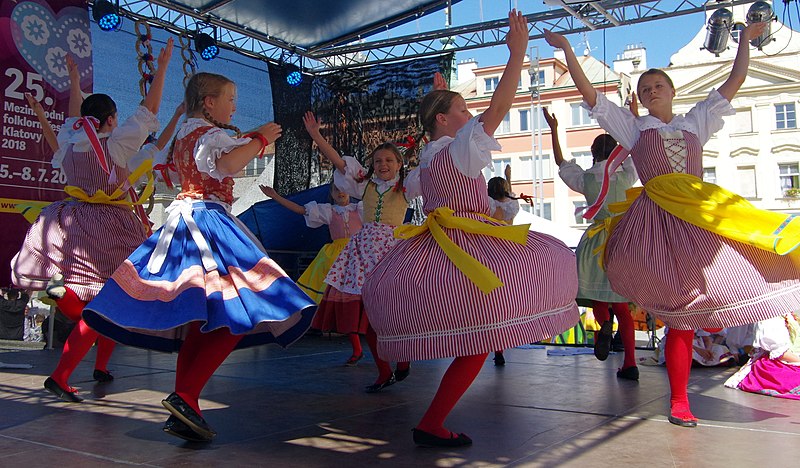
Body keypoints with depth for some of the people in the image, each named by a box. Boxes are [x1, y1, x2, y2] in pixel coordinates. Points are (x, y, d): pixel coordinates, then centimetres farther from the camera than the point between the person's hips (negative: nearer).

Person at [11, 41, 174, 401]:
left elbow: (75, 118, 30)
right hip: (107, 229, -6)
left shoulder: (69, 143, 9)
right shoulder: (116, 143, -5)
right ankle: (60, 377, -6)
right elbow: (149, 109, -1)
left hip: (72, 223, 6)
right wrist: (162, 67, 5)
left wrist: (74, 81, 44)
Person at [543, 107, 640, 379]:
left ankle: (604, 324, -22)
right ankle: (630, 364, 3)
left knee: (596, 296, 13)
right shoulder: (626, 177, -3)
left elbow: (561, 162, 12)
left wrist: (553, 129, 19)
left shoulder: (585, 179, -4)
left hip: (596, 242, -1)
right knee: (621, 304, 7)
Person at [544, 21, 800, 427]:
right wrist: (566, 48, 9)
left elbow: (735, 81, 23)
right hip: (658, 217, -3)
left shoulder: (696, 121, 21)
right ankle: (678, 401, 5)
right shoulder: (633, 127, 15)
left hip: (701, 213, 3)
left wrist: (746, 38, 25)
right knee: (681, 314, -6)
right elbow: (587, 90, 11)